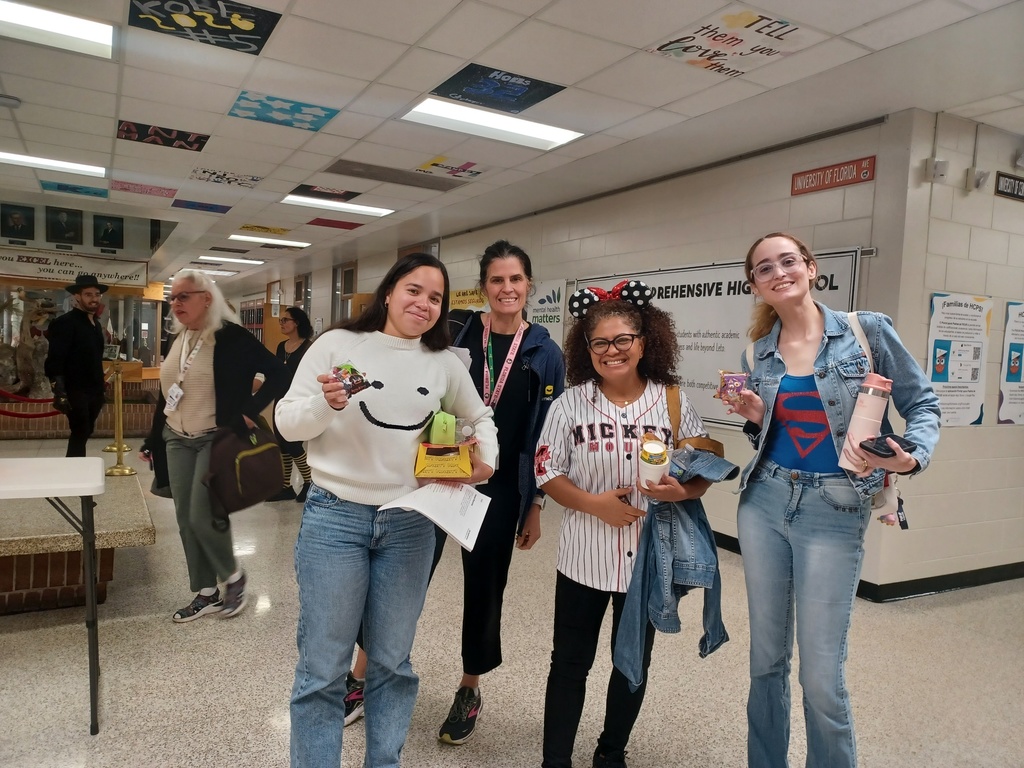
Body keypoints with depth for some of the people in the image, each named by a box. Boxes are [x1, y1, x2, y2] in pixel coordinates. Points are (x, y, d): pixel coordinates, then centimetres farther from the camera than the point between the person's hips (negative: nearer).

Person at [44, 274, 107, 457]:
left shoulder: (96, 324, 15)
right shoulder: (65, 322, -10)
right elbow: (55, 360, -16)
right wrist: (59, 393, -22)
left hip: (94, 391, 7)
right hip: (76, 392, -7)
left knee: (84, 433, 12)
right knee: (80, 434, -6)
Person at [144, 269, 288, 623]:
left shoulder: (231, 337, -13)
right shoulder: (178, 338, 8)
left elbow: (278, 374, -17)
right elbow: (166, 392, 15)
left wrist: (250, 411, -19)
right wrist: (152, 441, 16)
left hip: (215, 440, -7)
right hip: (177, 440, 7)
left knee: (203, 516, -10)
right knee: (186, 519, 7)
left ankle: (233, 576, 16)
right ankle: (206, 594, 19)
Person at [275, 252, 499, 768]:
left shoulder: (445, 363, 6)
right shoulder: (338, 344, -4)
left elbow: (479, 418, 22)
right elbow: (286, 423, -3)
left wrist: (487, 460, 5)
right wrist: (324, 404, -22)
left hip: (409, 525, 3)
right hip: (335, 517, -3)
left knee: (392, 663, 16)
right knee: (322, 668, 5)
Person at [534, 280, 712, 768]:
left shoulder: (674, 402, -5)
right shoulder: (570, 404, -7)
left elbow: (706, 470, 0)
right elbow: (547, 472, -5)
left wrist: (682, 492, -22)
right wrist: (594, 504, -20)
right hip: (585, 555, -1)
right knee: (570, 663, 11)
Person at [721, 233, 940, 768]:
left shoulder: (868, 331, -5)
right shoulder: (758, 353, 6)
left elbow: (922, 404, 1)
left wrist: (911, 457, -17)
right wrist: (756, 418, -5)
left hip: (834, 512, -4)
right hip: (764, 503, 4)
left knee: (821, 675, 0)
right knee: (766, 659, 15)